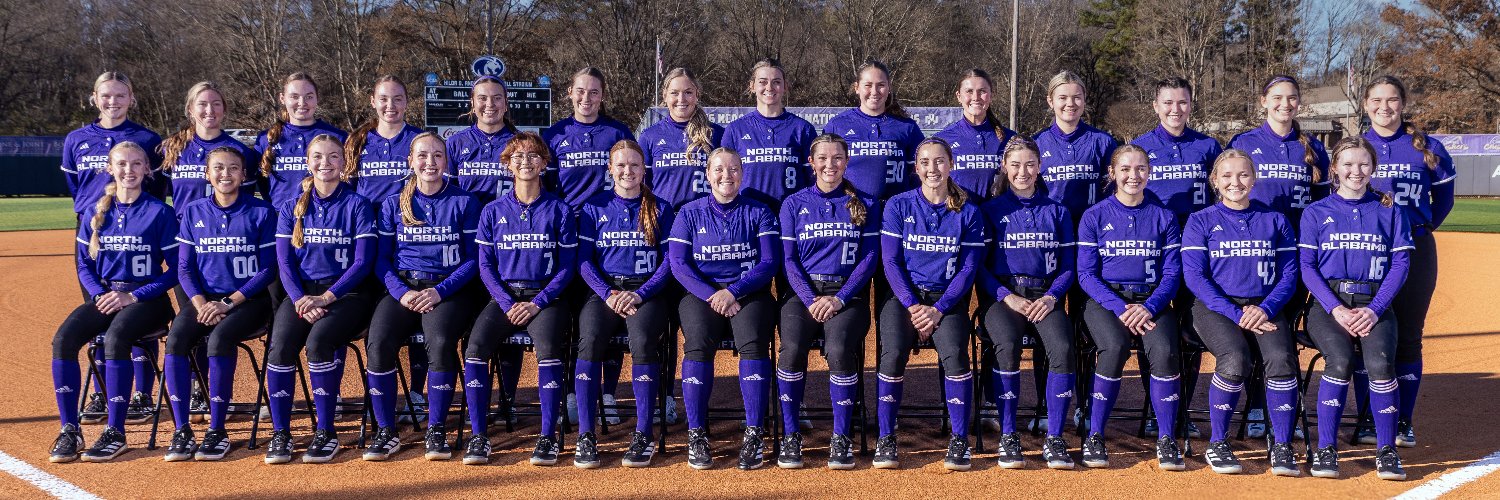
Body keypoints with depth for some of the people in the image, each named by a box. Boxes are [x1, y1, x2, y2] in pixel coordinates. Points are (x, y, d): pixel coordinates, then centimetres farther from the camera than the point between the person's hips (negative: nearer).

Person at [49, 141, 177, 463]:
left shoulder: (160, 212, -1)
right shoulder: (95, 212, 11)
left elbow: (174, 270, -3)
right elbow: (84, 264, 13)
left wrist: (132, 296, -13)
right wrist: (100, 294, -7)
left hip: (145, 298, -4)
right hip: (104, 295, 4)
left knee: (115, 338, -34)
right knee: (63, 339, -24)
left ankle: (115, 433, -26)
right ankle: (69, 430, -17)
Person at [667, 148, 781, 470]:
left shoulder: (758, 212, 11)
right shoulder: (690, 213, 12)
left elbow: (770, 262, 1)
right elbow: (678, 263, 2)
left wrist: (733, 292, -14)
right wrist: (713, 296, -13)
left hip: (749, 292, 0)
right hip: (701, 292, 0)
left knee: (752, 341, -31)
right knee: (698, 343, -31)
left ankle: (754, 435, -27)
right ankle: (696, 435, -24)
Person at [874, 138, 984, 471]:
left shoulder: (968, 213, 4)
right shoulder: (898, 206, 3)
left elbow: (968, 268, 0)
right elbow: (891, 261, -1)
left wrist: (938, 309, -13)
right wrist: (912, 306, -13)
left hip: (948, 300, 0)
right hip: (905, 296, 0)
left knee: (954, 353, -27)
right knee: (894, 353, -27)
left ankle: (959, 441, -16)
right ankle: (885, 439, -14)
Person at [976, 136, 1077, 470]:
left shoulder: (1057, 213, 16)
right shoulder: (991, 210, 10)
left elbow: (1068, 266, 12)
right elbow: (980, 265, 3)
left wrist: (1051, 297, -7)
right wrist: (1007, 296, -12)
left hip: (1045, 296, 2)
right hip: (1002, 295, -1)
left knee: (1062, 347, -30)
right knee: (1007, 345, -34)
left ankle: (1054, 439, -21)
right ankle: (1008, 438, -23)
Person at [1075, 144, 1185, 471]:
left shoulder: (1164, 217, 9)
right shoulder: (1095, 217, 5)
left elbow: (1172, 274, 4)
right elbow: (1087, 274, -1)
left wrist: (1149, 307, -14)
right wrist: (1120, 308, -16)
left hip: (1152, 300, 1)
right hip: (1106, 300, -1)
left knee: (1163, 349, -30)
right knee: (1115, 346, -33)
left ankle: (1166, 439, -15)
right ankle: (1094, 437, -20)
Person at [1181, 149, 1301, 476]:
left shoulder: (1275, 221, 14)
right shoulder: (1201, 221, 7)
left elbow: (1288, 275, 8)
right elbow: (1194, 275, -3)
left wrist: (1265, 309, -12)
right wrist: (1235, 314, -15)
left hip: (1266, 308, 2)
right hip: (1216, 306, -2)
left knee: (1281, 357, -29)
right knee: (1236, 359, -32)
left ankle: (1282, 447, -17)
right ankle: (1217, 444, -13)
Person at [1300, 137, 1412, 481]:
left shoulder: (1390, 211, 12)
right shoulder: (1316, 213, 9)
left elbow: (1400, 263, 5)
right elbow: (1306, 266, 2)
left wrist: (1375, 309, -10)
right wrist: (1335, 309, -13)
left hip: (1376, 303, 1)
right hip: (1328, 301, -1)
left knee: (1380, 362, -27)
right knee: (1340, 359, -29)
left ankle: (1386, 451, -13)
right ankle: (1325, 449, -17)